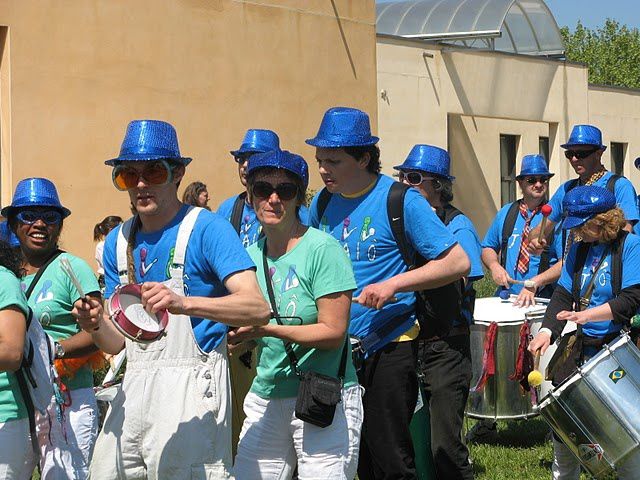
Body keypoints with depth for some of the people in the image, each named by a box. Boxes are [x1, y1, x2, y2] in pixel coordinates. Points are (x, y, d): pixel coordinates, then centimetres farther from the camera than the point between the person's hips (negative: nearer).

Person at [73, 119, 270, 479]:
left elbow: (258, 309, -21)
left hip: (193, 385, -6)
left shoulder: (207, 228, -7)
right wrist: (96, 325, -9)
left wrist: (184, 304, -34)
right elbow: (117, 342, 14)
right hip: (135, 386, 6)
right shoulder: (118, 241, 12)